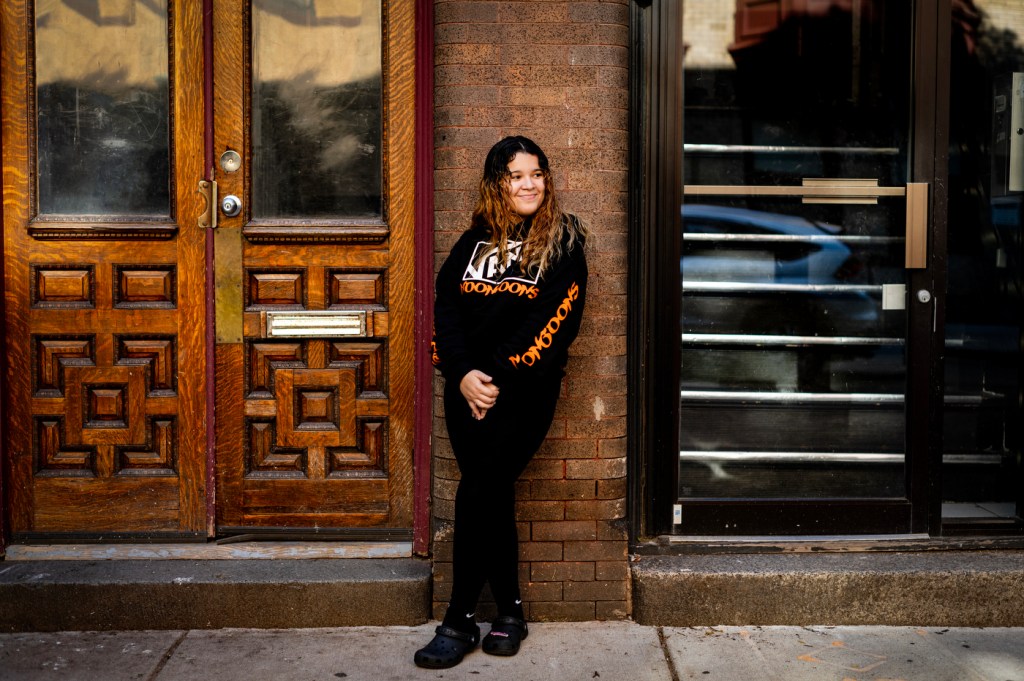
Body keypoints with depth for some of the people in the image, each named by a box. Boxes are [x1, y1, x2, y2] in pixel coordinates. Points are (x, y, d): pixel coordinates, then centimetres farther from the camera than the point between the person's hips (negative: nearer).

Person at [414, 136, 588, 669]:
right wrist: (462, 374, -11)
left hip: (524, 392, -4)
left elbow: (550, 322, -9)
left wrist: (499, 381, -15)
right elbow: (446, 305, 4)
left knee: (477, 494, -12)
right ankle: (509, 613, 19)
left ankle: (460, 621, 1)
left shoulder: (562, 243, 1)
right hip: (466, 389, 4)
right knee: (493, 498, 4)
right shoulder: (475, 239, 12)